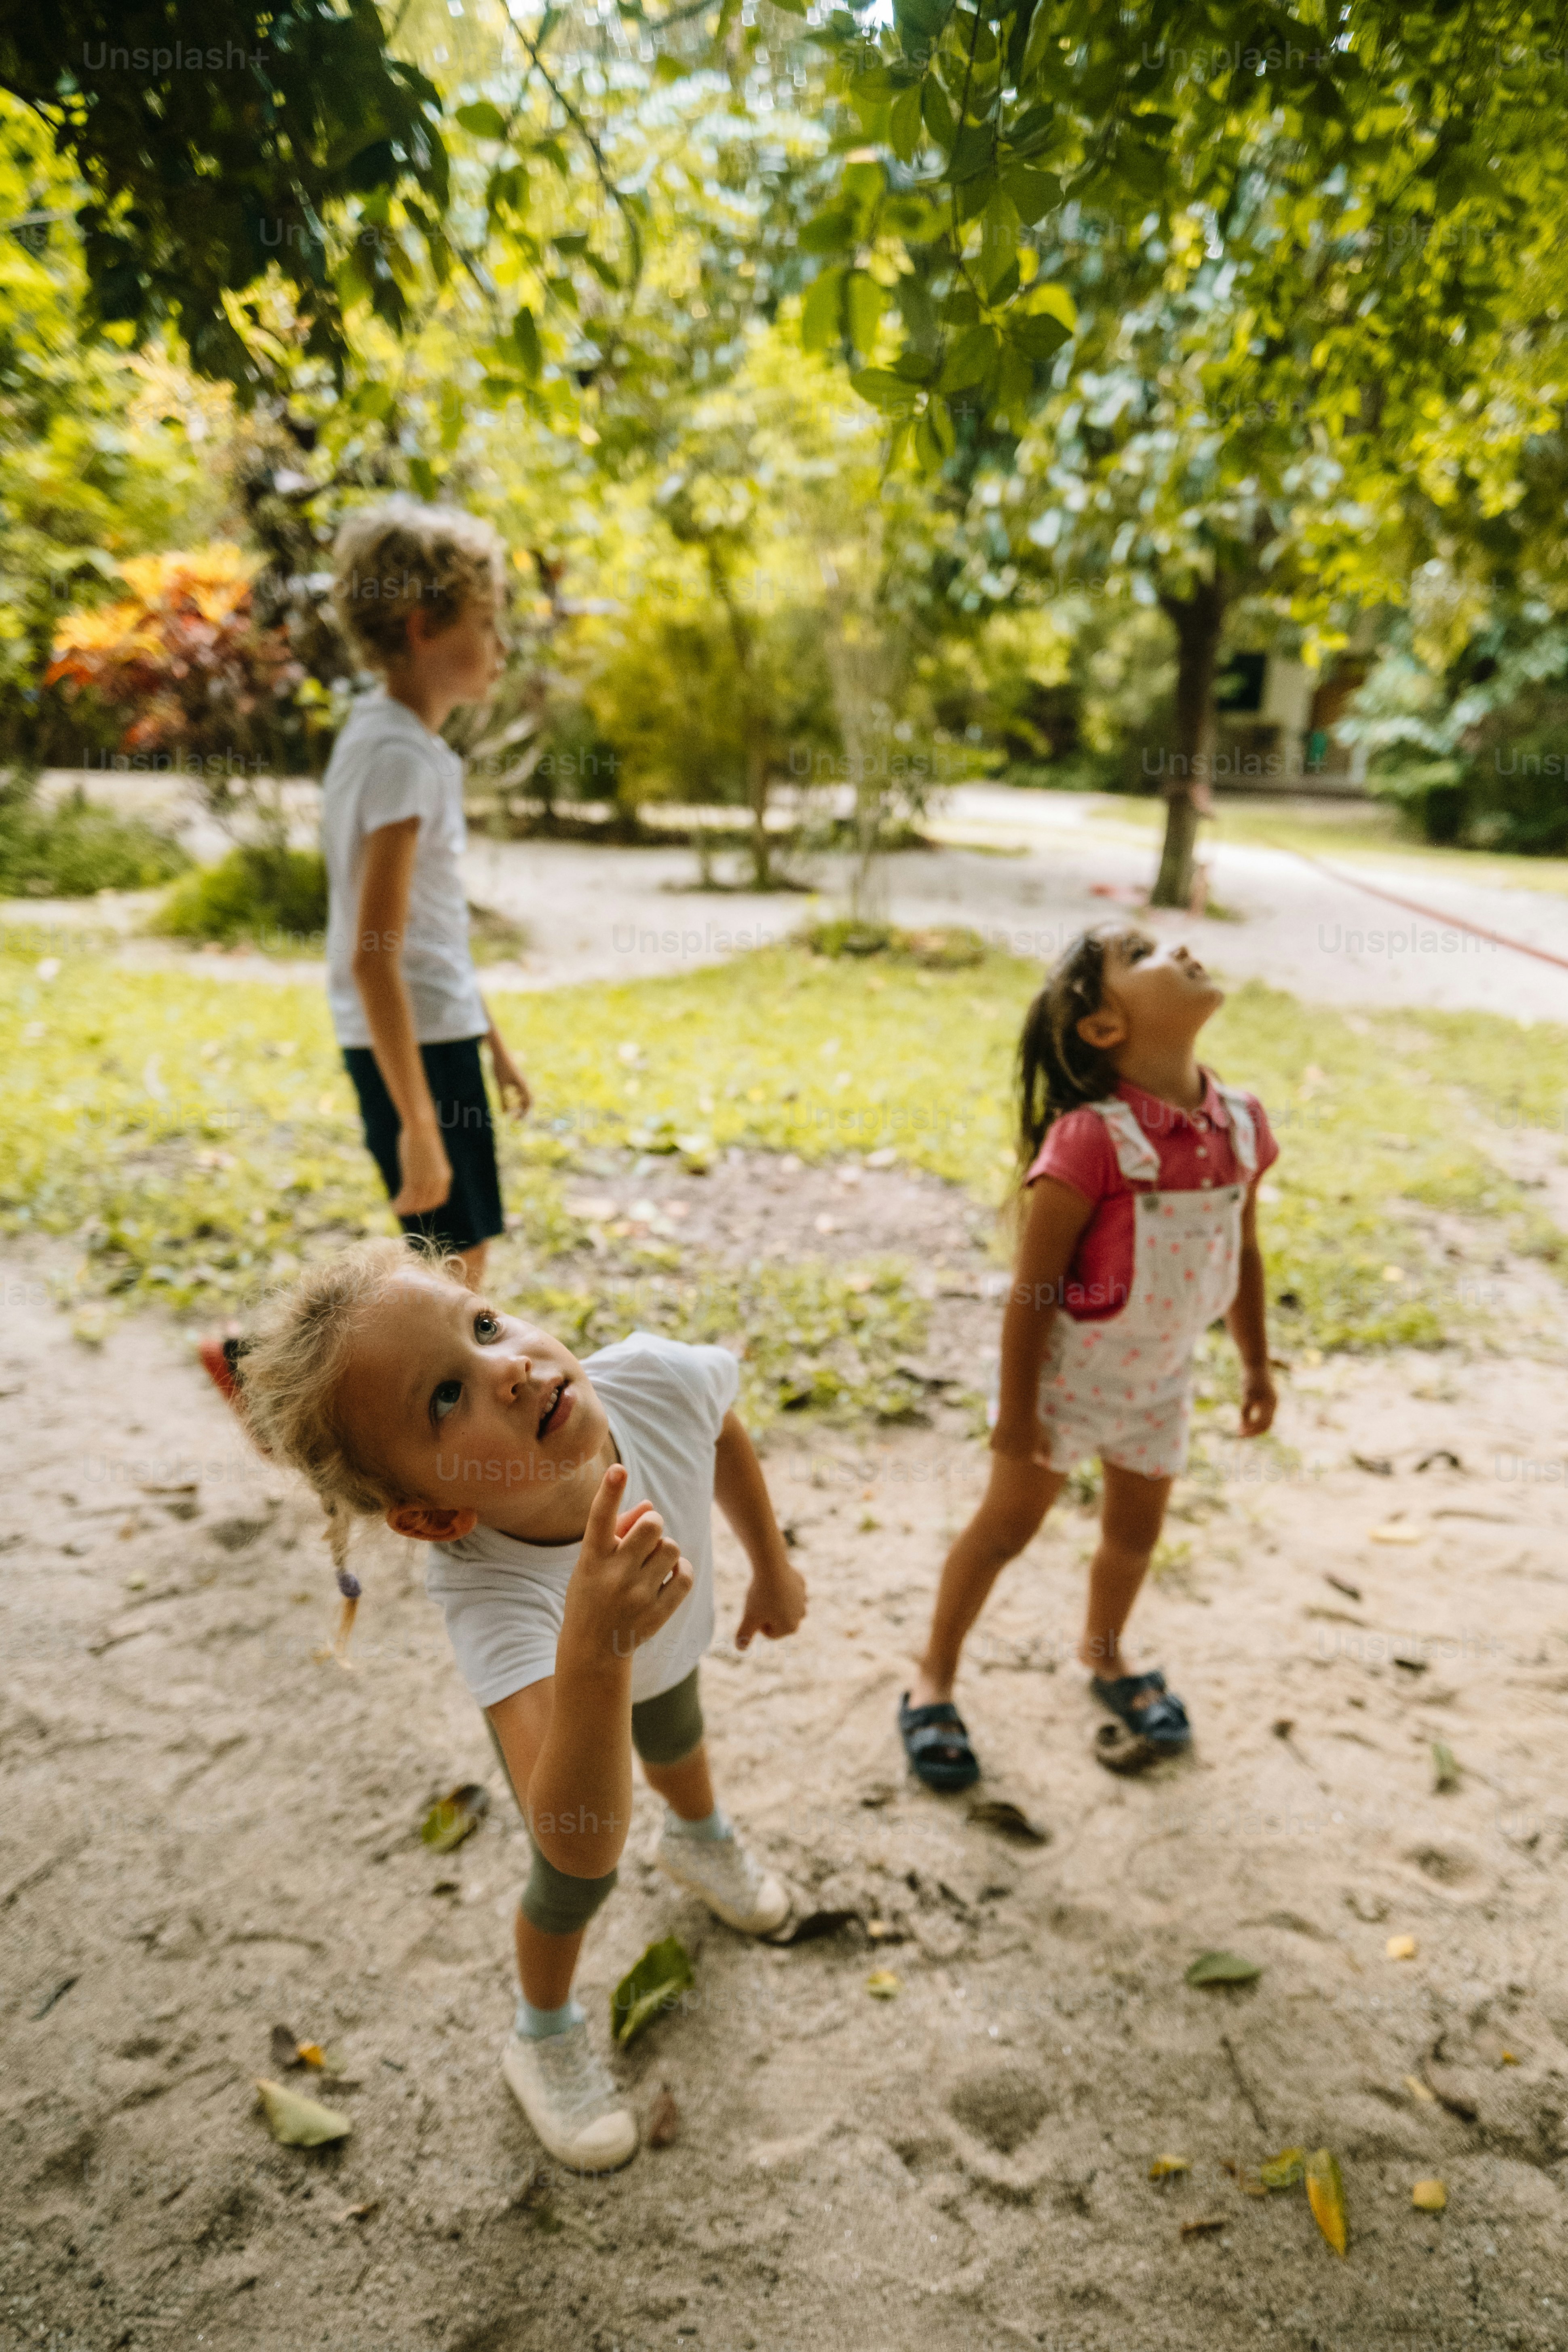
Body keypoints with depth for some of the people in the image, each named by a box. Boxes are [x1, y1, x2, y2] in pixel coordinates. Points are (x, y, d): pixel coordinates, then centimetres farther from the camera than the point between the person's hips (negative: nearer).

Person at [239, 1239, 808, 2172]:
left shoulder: (654, 1377, -43)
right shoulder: (490, 1603, -51)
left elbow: (723, 1430, -16)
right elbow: (581, 1842, -56)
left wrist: (773, 1566, -4)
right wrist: (596, 1650, -73)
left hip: (666, 1638, 4)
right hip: (556, 1685, -3)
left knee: (676, 1740, 34)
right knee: (578, 1881, 17)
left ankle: (699, 1838, 72)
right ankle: (547, 2036, 53)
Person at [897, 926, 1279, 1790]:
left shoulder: (1241, 1123, -9)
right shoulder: (1090, 1140, -28)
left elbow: (1243, 1252, 5)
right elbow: (1032, 1286, -23)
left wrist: (1256, 1365, 12)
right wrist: (1017, 1408, -17)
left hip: (1159, 1379, 6)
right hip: (1064, 1372, -5)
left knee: (1135, 1531, 22)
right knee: (1006, 1524, 10)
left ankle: (1104, 1656, 51)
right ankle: (934, 1679, 32)